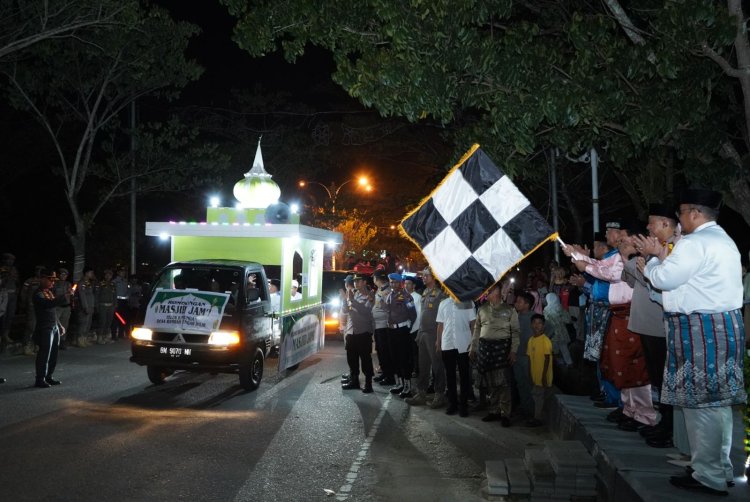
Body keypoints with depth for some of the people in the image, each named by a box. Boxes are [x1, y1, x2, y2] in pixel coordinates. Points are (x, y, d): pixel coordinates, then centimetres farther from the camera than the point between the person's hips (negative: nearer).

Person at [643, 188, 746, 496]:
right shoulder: (722, 240, 20)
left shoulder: (694, 242, -14)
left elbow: (665, 279, -13)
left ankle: (708, 477, 1)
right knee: (717, 400, 15)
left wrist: (649, 266, 6)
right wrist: (663, 256, 24)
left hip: (701, 330, -11)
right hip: (724, 326, 11)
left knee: (699, 401, -5)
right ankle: (720, 469, 24)